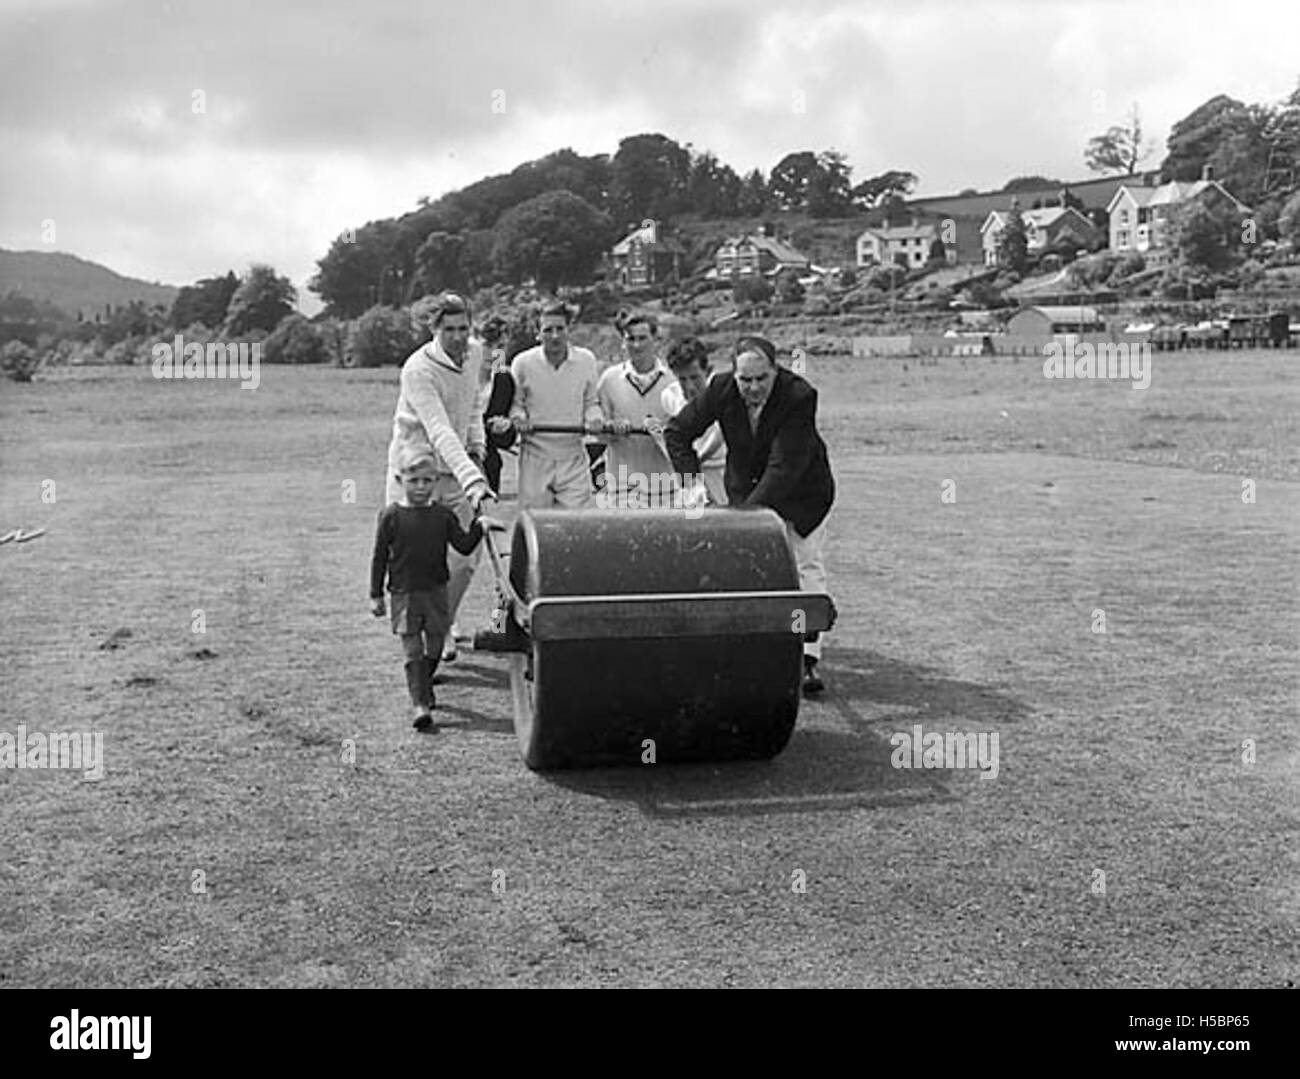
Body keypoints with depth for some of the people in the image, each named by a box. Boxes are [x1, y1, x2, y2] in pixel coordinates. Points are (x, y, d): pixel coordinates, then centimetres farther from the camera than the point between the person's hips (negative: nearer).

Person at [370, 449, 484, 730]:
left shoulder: (443, 515, 1)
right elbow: (380, 557, -1)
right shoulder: (391, 515, -5)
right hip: (404, 594, -3)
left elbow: (464, 546, 2)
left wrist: (478, 528, -15)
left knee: (434, 648, 13)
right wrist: (376, 596, 0)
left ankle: (425, 689, 38)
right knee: (412, 652, -5)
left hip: (436, 592, 3)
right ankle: (420, 705, -7)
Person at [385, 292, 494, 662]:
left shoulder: (475, 354, -1)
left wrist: (476, 446, 5)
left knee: (465, 557, 3)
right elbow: (440, 431, -35)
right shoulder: (418, 369, -24)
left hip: (455, 471, 6)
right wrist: (472, 479, -44)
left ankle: (443, 627, 27)